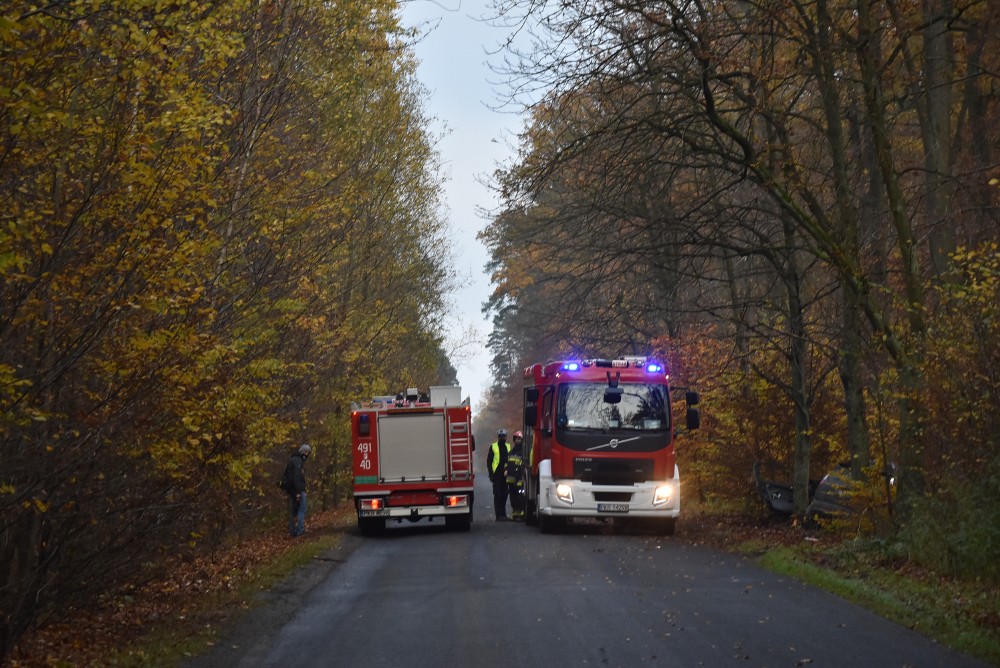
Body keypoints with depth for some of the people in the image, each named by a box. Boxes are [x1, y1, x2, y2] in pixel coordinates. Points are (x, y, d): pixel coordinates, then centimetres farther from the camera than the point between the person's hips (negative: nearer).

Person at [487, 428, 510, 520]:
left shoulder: (508, 447, 13)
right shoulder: (493, 447, 3)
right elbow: (489, 461, 2)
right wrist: (491, 474, -6)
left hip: (505, 475, 3)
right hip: (497, 475, -3)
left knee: (504, 495, 7)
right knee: (497, 495, -6)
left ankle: (503, 514, 16)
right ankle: (499, 515, -6)